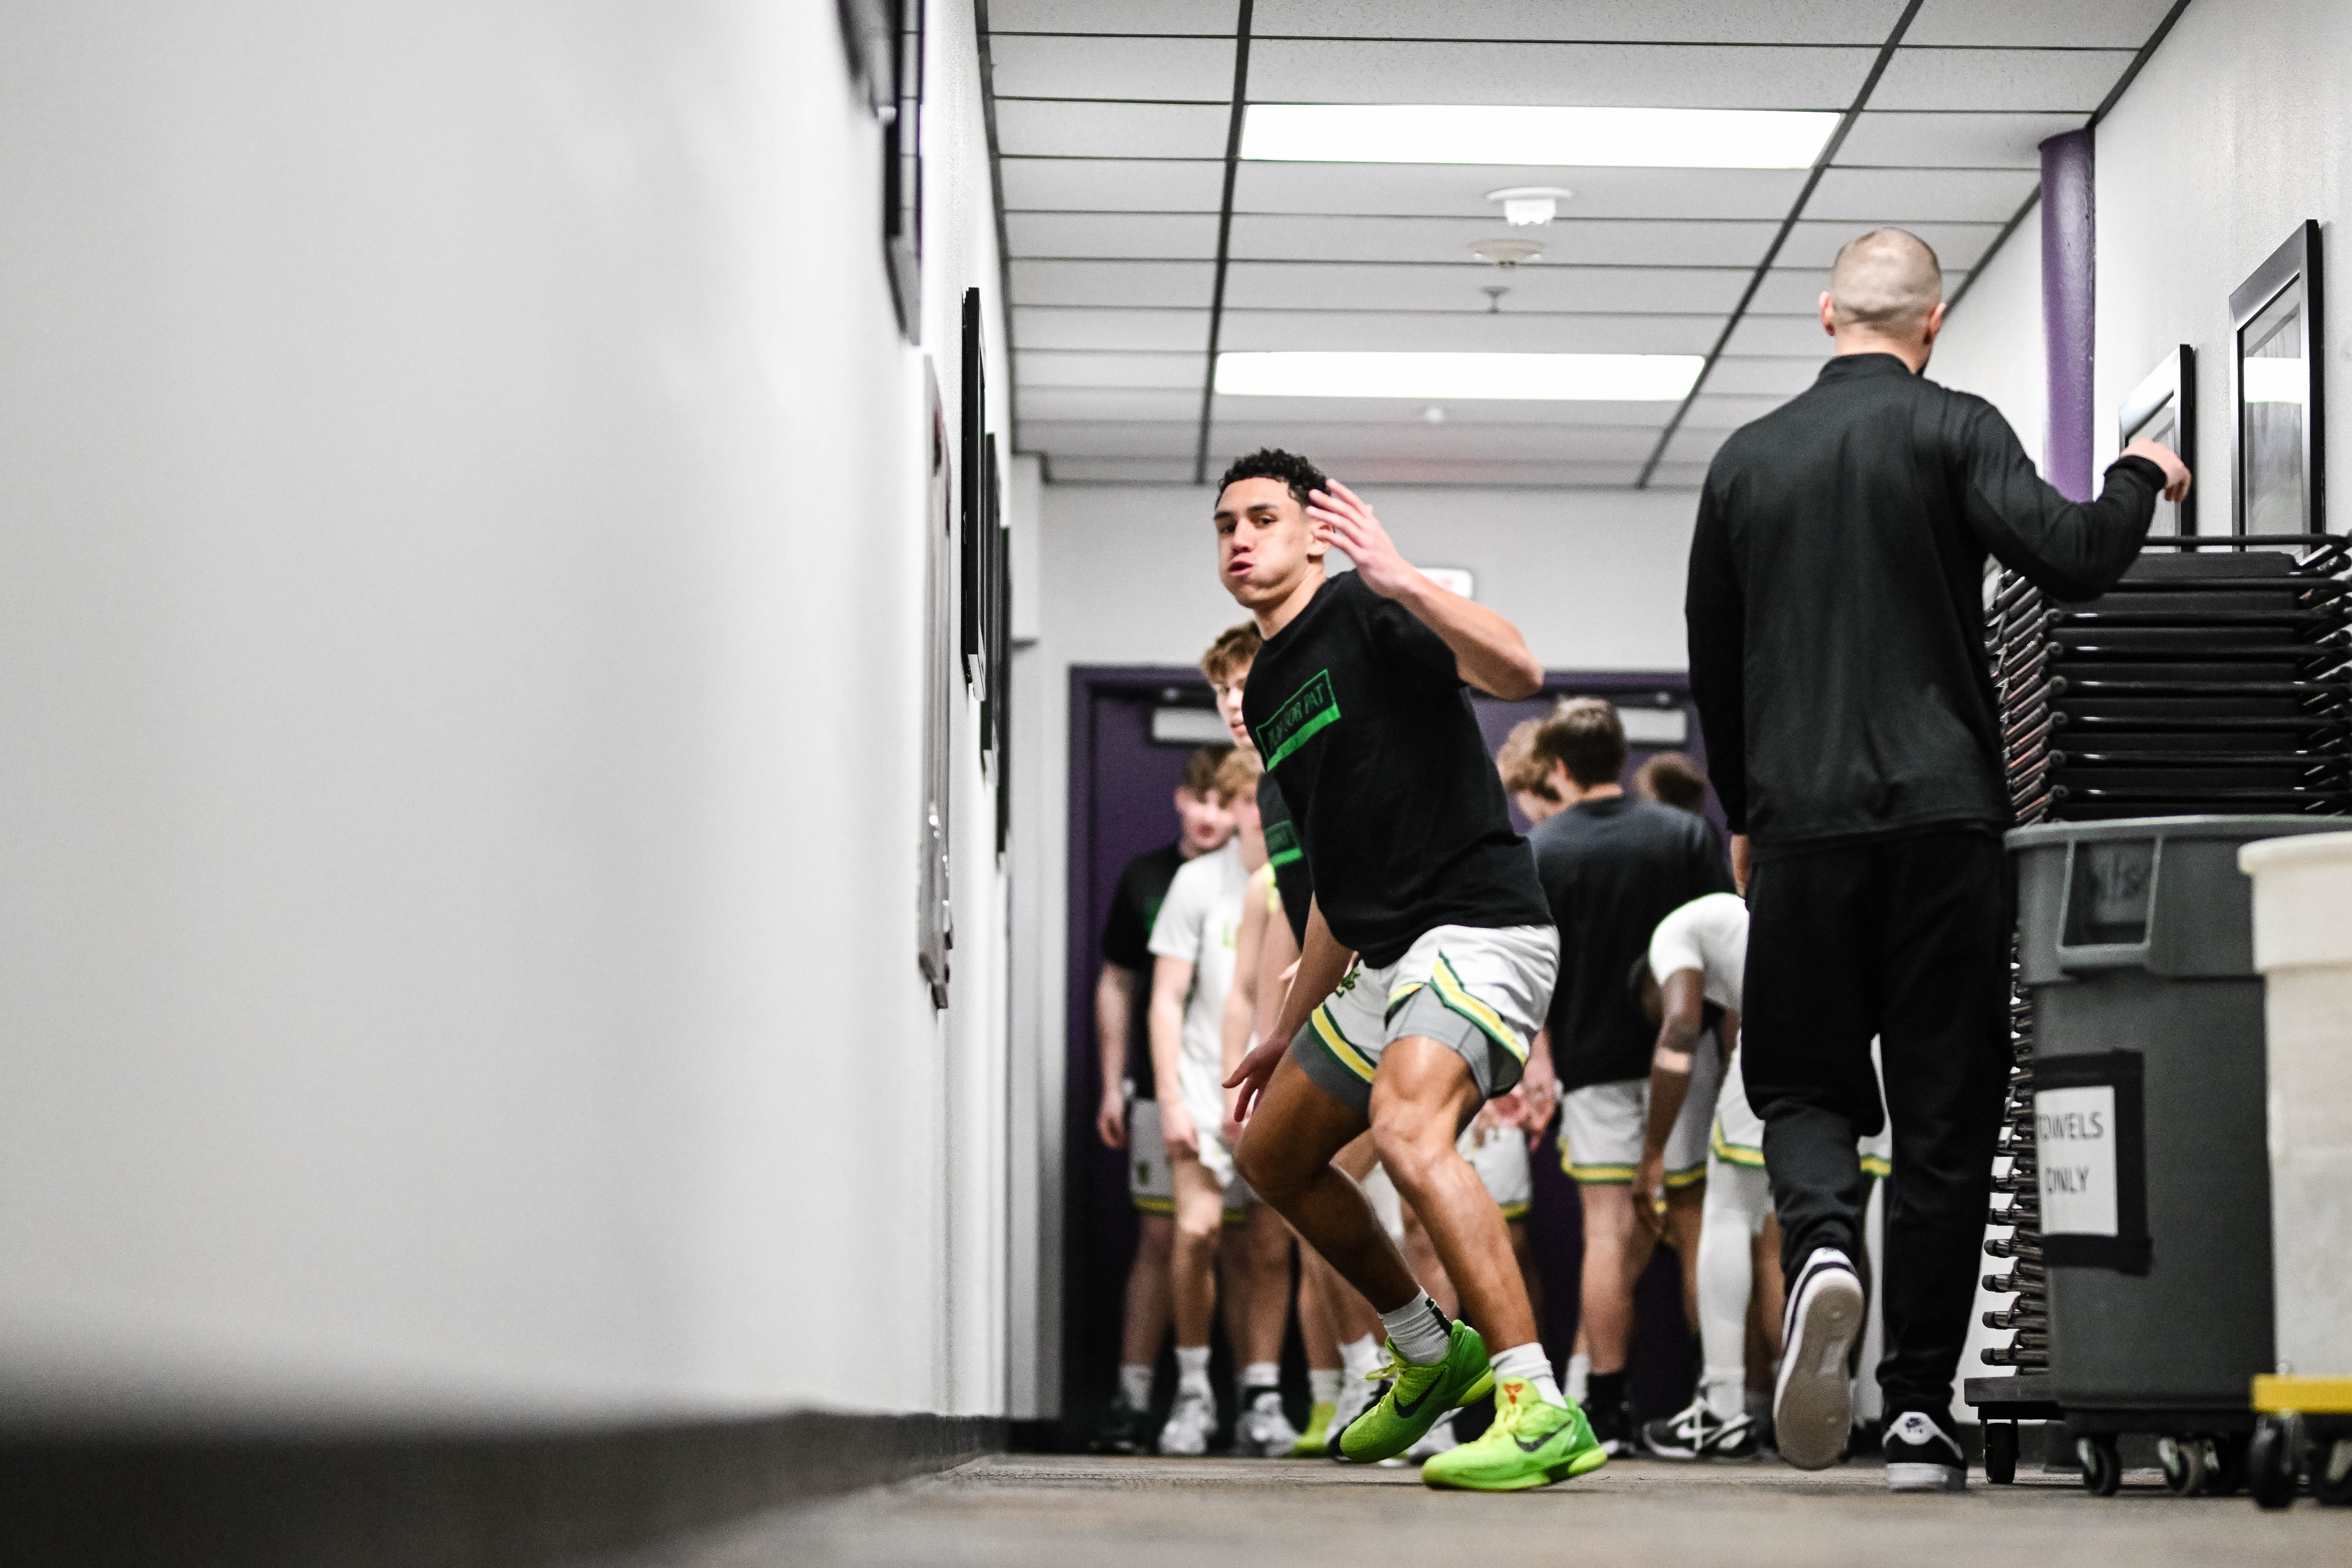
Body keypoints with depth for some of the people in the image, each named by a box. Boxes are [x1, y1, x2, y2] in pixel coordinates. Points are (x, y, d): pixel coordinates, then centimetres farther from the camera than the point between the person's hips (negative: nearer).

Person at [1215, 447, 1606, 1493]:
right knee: (1274, 1153, 19)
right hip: (1387, 958, 10)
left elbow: (1520, 674, -24)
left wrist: (1403, 581, -34)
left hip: (1481, 926, -10)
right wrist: (1288, 1033, 28)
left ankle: (1540, 1411, -35)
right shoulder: (1267, 694, 19)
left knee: (1405, 1124, -32)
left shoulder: (1367, 614, -6)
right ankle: (1433, 1353, 32)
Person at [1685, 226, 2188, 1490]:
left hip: (1800, 826, 2)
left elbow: (1712, 662, 17)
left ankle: (1821, 1247, -21)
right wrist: (2138, 480, 7)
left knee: (1803, 1084, 12)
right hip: (1941, 817, -2)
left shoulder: (1745, 459, 11)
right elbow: (2068, 559, -14)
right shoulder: (1953, 431, -1)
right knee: (1945, 1117, 4)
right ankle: (1919, 1410, 4)